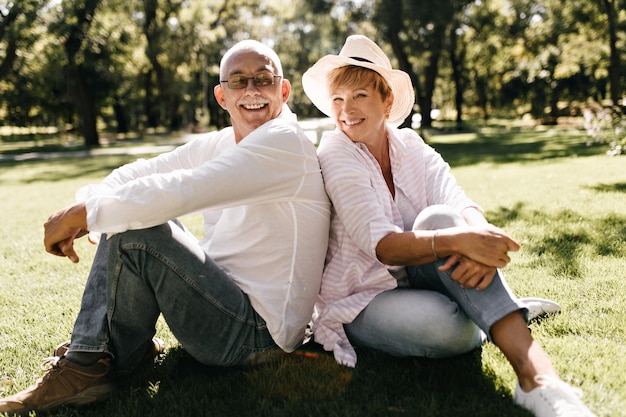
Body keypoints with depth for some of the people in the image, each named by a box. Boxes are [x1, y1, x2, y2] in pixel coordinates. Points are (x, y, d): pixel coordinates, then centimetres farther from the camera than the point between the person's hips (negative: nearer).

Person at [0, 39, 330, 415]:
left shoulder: (286, 143, -19)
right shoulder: (219, 145, 9)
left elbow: (180, 191, -29)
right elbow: (135, 174, 5)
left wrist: (80, 214, -19)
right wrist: (80, 214, -15)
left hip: (259, 333, -9)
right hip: (227, 297, 9)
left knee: (136, 232, -21)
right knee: (126, 214, 7)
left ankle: (94, 369, -1)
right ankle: (89, 354, 2)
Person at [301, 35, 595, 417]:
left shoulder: (411, 147, 1)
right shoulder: (335, 156, -13)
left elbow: (464, 206, -15)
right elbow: (381, 246, -26)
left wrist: (480, 238, -40)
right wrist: (459, 240, -41)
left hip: (415, 280, 4)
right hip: (362, 299, -4)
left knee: (439, 219, -29)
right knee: (447, 326, -37)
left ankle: (536, 374, -33)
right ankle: (504, 308, -3)